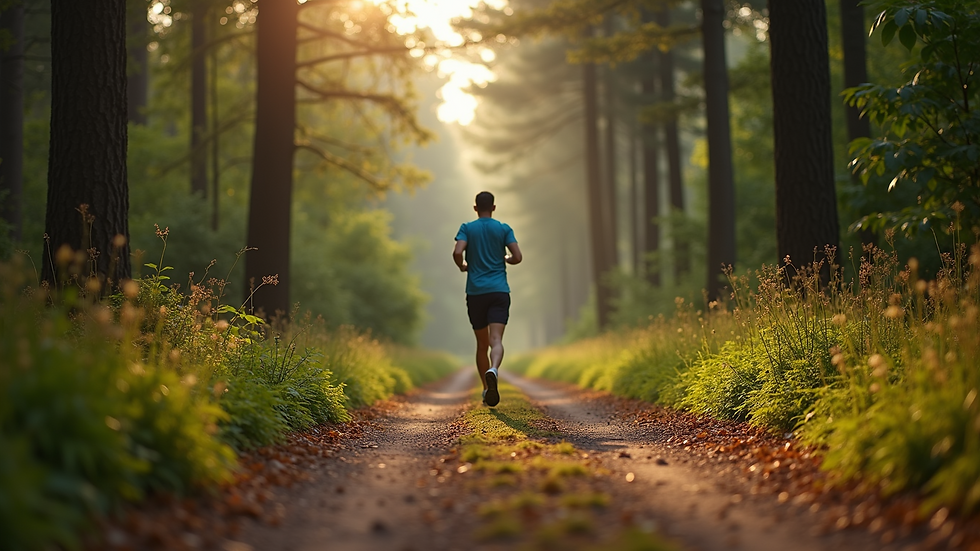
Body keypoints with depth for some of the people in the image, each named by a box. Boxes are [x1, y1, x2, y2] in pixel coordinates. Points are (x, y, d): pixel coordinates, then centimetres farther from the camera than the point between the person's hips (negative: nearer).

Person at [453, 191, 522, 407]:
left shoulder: (467, 228, 4)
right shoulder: (504, 229, 5)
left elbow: (457, 252, -11)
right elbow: (518, 257, -2)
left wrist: (462, 266, 10)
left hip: (475, 292, 1)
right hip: (499, 291, -1)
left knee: (482, 343, 14)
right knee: (496, 340, -13)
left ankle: (486, 389, 18)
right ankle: (493, 370, -43)